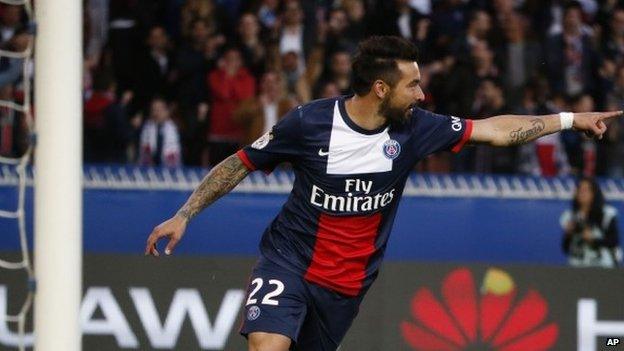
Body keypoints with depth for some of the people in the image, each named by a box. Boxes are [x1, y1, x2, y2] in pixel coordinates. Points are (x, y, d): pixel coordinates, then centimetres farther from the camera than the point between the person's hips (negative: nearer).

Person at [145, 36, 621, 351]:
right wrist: (183, 216, -6)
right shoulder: (309, 123, -15)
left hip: (347, 285, 4)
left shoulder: (412, 128, -6)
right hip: (288, 263, -4)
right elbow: (241, 164, -3)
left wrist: (570, 120, -1)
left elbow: (493, 130, 1)